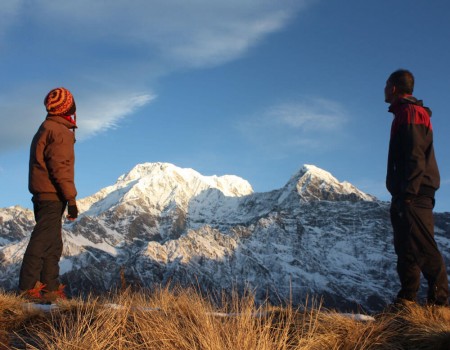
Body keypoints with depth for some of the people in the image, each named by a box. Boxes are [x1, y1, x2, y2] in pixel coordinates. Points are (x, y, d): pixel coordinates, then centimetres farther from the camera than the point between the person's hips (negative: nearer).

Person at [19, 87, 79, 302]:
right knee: (43, 242, -7)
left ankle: (50, 288, 16)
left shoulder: (44, 130, 20)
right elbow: (60, 167, -19)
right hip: (53, 197, -10)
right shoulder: (60, 132, -11)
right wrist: (71, 198, -18)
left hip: (41, 195, 10)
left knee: (53, 244, 13)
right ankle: (28, 287, -6)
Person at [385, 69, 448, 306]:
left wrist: (408, 192, -23)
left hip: (414, 194, -11)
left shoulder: (410, 113, -8)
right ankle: (407, 299, 13)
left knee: (421, 246, -12)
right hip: (406, 195, 11)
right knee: (405, 247, 9)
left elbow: (416, 156, -18)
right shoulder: (404, 114, 23)